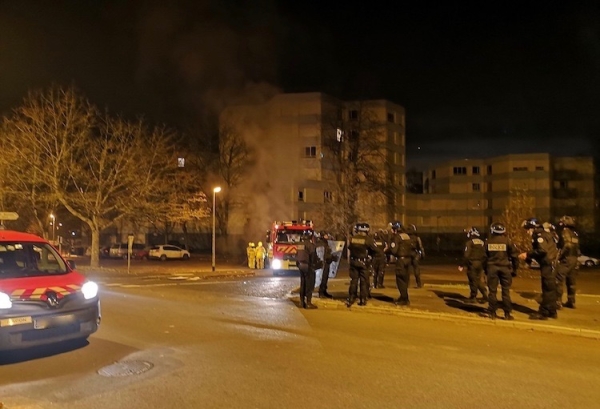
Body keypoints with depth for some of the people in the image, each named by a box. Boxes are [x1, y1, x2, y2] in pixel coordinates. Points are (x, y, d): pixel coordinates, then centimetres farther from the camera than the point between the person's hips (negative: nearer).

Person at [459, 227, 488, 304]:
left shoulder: (469, 242, -7)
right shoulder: (482, 242, 12)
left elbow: (466, 255, -13)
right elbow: (485, 254, 12)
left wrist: (462, 265, -8)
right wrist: (485, 265, 18)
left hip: (472, 263, -6)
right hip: (481, 264, 6)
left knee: (473, 280, 1)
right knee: (480, 280, 13)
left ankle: (473, 297, 6)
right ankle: (485, 295, 3)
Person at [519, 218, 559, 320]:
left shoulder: (539, 235, -14)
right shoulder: (541, 235, 18)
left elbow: (542, 250, -27)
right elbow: (539, 251, 19)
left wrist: (528, 254, -20)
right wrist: (528, 258, 10)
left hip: (548, 265, -10)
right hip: (549, 265, 10)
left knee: (547, 289, -5)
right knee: (550, 289, 16)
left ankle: (543, 312, -1)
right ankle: (552, 311, 25)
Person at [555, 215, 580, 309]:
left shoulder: (564, 232, -11)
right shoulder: (574, 233, 14)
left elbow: (568, 245, -22)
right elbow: (576, 247, 15)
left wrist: (559, 255, -15)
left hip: (565, 259, -8)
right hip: (574, 259, 9)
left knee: (559, 281, -5)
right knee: (571, 281, 15)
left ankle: (558, 302, -6)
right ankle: (571, 302, 22)